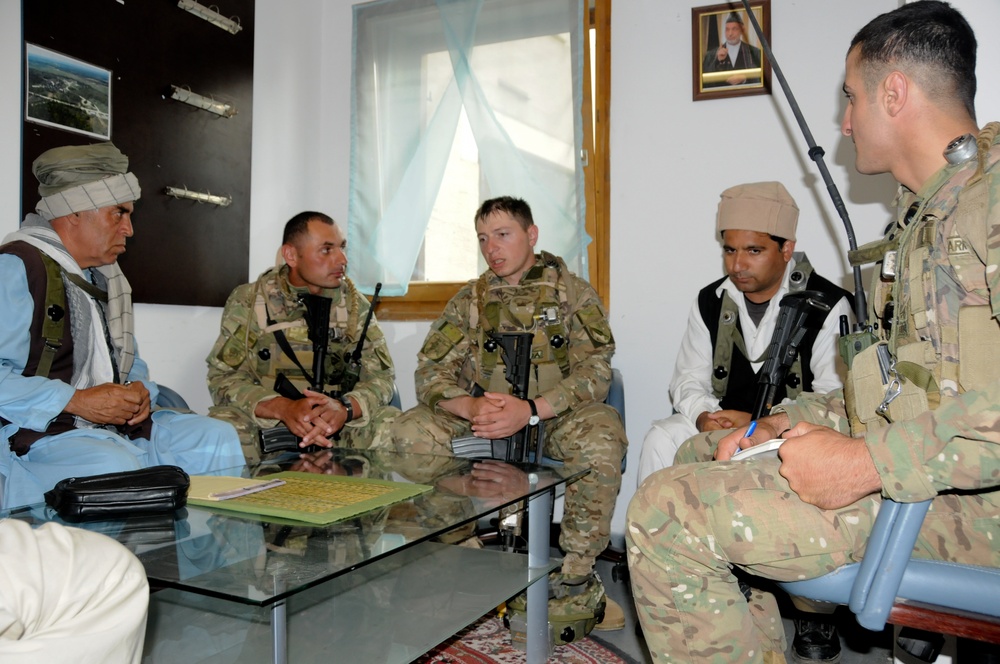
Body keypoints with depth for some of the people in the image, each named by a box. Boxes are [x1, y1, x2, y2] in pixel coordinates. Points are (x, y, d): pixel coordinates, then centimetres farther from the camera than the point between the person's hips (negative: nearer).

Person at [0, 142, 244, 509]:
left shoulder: (106, 276, 20)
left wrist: (138, 391, 4)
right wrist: (77, 401, -21)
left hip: (117, 425, 9)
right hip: (35, 433, -8)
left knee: (218, 438, -6)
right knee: (114, 466, -37)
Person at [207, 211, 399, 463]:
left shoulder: (354, 303, 4)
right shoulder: (248, 301, -1)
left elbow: (381, 376, -2)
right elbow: (223, 378, -8)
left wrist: (344, 408, -26)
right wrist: (283, 408, -28)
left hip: (338, 431, 2)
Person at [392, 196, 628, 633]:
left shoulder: (573, 293, -2)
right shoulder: (470, 299, 6)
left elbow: (595, 372, -13)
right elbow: (430, 372, -2)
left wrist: (530, 409, -30)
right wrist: (471, 407, -25)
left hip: (556, 416, -3)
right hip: (485, 418, 3)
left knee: (600, 436, -35)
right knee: (410, 431, -20)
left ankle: (576, 575, -16)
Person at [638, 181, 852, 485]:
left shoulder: (827, 305, -7)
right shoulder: (710, 302, 8)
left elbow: (834, 398, -13)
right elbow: (688, 380, 9)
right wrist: (703, 415, -14)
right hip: (723, 424, 4)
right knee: (662, 438, -22)